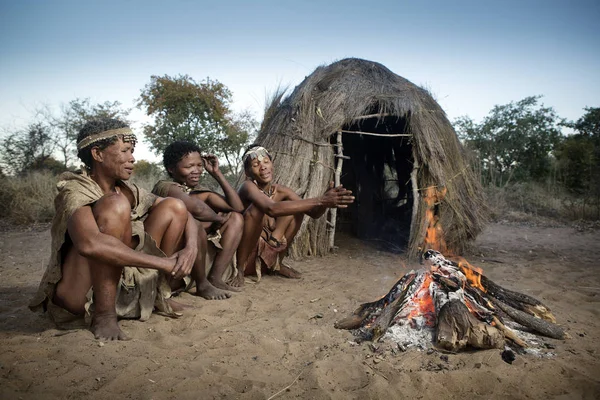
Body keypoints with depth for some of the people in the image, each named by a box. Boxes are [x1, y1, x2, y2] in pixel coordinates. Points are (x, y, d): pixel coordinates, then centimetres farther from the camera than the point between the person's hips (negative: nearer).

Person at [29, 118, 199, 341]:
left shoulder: (129, 192, 3)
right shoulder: (75, 191, -17)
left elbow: (182, 215, 6)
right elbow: (89, 244, -38)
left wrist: (191, 248, -15)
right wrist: (163, 263, -33)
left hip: (122, 287, 7)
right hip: (79, 299, -6)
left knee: (174, 207, -2)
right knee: (115, 205, -28)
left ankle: (158, 296, 5)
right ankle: (104, 315, -21)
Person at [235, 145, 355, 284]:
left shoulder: (280, 191, -3)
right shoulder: (248, 186, -21)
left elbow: (314, 213, -8)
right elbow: (272, 208, -41)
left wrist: (324, 202, -33)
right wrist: (319, 201, -45)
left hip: (266, 254, 6)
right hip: (241, 251, -6)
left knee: (297, 207, -5)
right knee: (257, 209, -30)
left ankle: (276, 263, 4)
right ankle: (239, 268, -16)